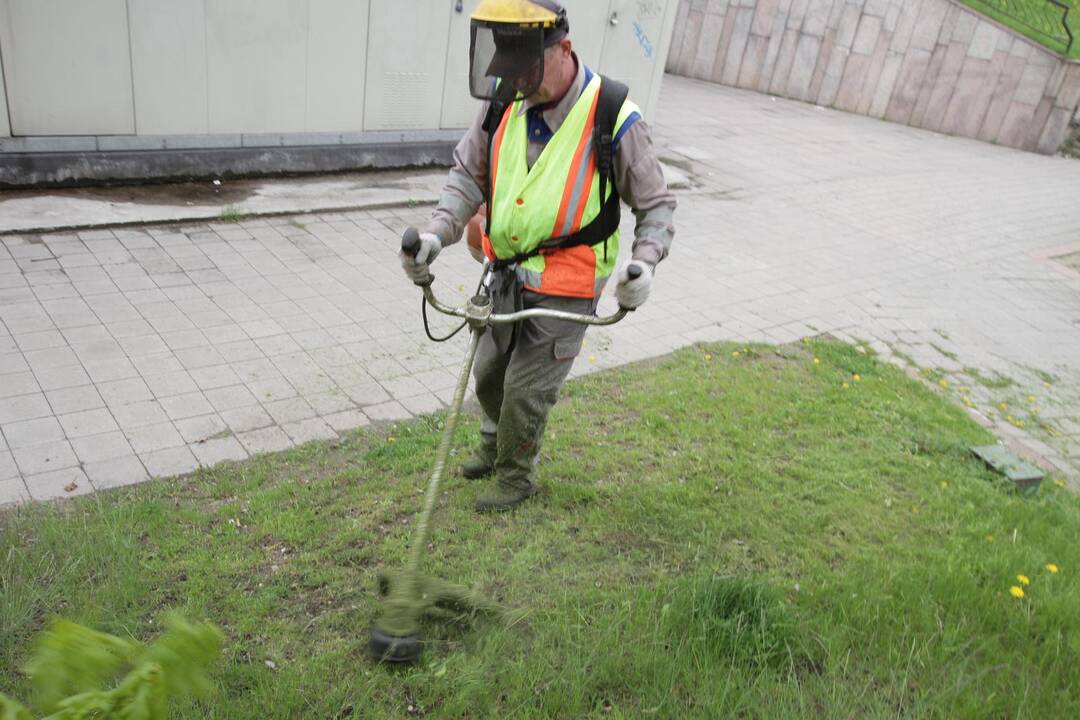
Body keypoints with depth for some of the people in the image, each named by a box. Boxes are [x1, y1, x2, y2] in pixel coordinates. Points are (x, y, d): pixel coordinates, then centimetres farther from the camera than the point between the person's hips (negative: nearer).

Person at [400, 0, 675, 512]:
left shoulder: (614, 120, -20)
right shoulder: (503, 103, -8)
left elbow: (656, 205, -8)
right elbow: (469, 176, 3)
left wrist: (645, 262, -26)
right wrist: (437, 233, -14)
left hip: (565, 289, -5)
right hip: (508, 274, 6)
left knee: (526, 390, 6)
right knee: (488, 372, 22)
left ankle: (517, 477, 33)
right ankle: (494, 446, 52)